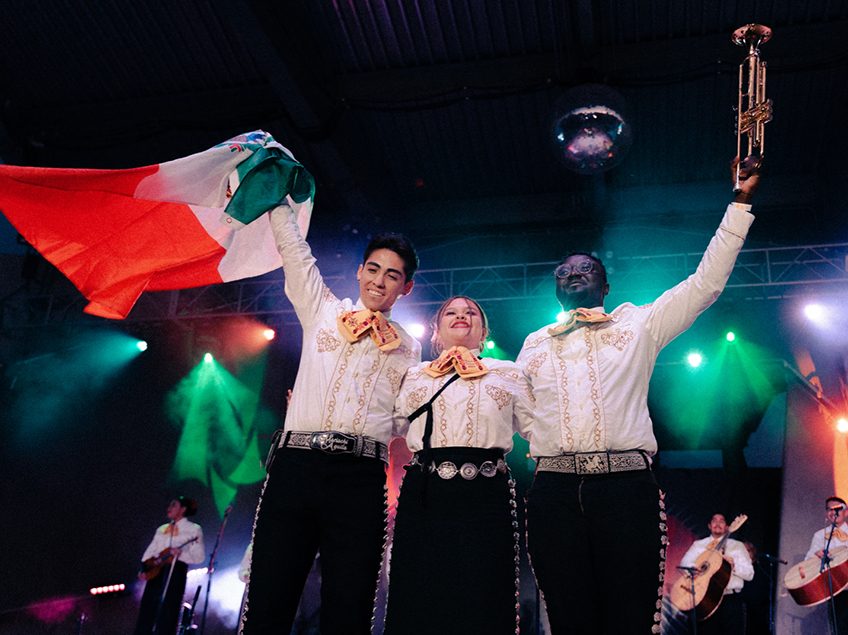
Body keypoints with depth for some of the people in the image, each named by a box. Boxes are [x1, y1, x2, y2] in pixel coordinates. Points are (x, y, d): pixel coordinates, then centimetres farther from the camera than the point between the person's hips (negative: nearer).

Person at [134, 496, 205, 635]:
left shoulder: (194, 529, 1)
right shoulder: (162, 529, 19)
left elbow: (199, 556, -6)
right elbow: (151, 550, 16)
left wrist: (180, 554, -21)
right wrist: (144, 567, -2)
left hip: (175, 571, -5)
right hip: (156, 571, 6)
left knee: (167, 613, -6)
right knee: (147, 611, 1)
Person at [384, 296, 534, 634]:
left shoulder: (508, 372, 13)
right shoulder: (415, 374, 17)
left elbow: (536, 428, 11)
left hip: (486, 496, -1)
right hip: (423, 495, 2)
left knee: (481, 604, 2)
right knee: (418, 601, 6)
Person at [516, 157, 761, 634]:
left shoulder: (638, 324, 14)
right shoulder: (536, 343, 20)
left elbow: (707, 282, 10)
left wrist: (741, 201, 9)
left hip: (626, 488, -1)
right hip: (555, 493, 2)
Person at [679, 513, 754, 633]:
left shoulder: (738, 546, 13)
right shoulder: (698, 544, 14)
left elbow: (749, 574, 6)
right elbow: (684, 564, 1)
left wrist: (733, 565, -13)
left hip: (731, 600, 0)